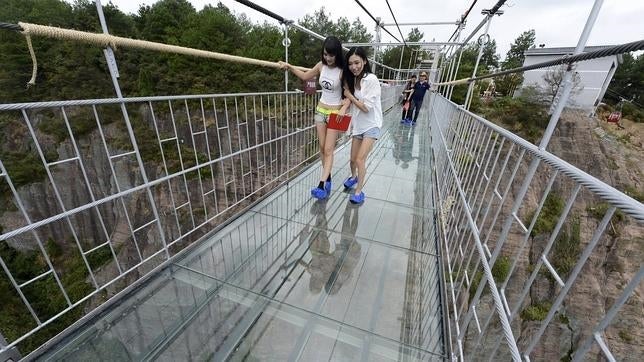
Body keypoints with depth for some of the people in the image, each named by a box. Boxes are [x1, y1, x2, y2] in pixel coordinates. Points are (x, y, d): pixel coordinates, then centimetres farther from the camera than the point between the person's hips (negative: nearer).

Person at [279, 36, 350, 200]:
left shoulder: (342, 71, -16)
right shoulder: (321, 65, 0)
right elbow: (305, 76, 16)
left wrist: (343, 108, -29)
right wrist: (289, 66, 8)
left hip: (335, 113, -5)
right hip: (320, 110, 6)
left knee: (329, 149, -7)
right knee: (322, 148, 8)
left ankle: (322, 185, -7)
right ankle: (328, 179, 21)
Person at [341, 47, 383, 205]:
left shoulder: (371, 79, -17)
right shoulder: (352, 79, 4)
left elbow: (366, 107, -19)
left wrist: (350, 96, -12)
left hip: (371, 125, -6)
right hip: (358, 124, 6)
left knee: (360, 160, -12)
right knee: (353, 159, 12)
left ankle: (358, 191, 6)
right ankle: (353, 177, 42)